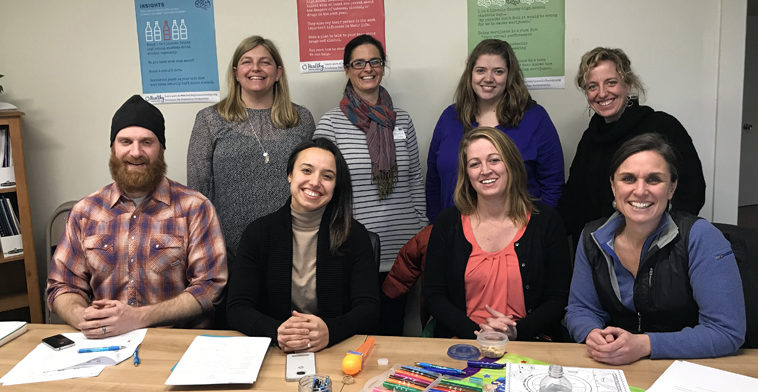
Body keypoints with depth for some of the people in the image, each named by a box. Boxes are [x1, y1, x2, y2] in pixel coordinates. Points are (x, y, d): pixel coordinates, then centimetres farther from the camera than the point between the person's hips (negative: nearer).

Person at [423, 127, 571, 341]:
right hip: (463, 343, 1)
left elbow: (559, 298, 3)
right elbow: (434, 295, 3)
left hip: (529, 342, 0)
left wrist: (516, 331, -13)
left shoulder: (546, 220, 3)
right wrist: (477, 332, -12)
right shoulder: (448, 223, 4)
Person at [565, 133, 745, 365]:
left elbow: (727, 331, -16)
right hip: (613, 371, 3)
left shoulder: (700, 238, -13)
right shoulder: (593, 237, 0)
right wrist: (592, 335, -15)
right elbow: (580, 309, 8)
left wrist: (645, 345, -23)